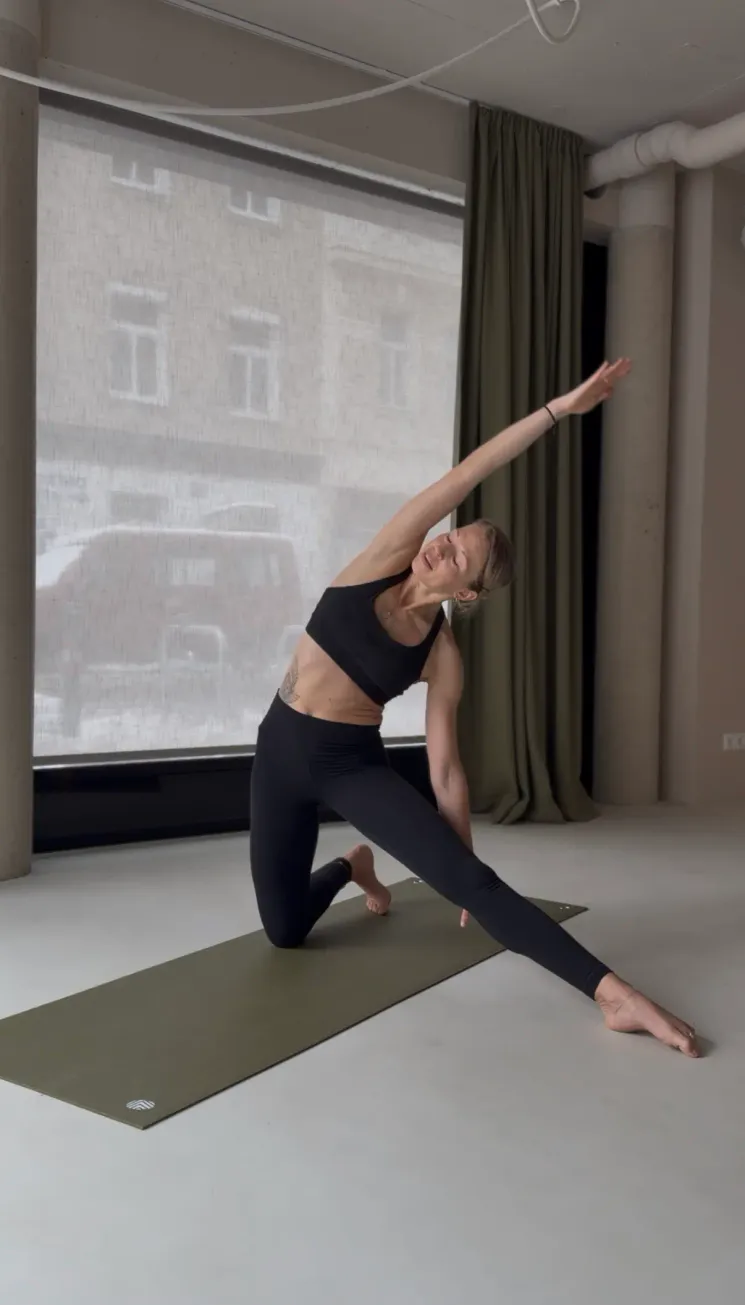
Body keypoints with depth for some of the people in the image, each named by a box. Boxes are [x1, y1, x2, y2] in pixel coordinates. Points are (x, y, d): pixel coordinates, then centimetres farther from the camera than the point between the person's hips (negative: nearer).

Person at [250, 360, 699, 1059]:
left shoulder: (442, 656, -10)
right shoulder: (385, 561, -8)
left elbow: (445, 767, -5)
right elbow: (461, 478, -14)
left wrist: (463, 866, -2)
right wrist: (556, 409, -20)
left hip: (353, 765, -2)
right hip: (280, 749, 2)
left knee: (469, 880, -20)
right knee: (283, 931, 10)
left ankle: (614, 995, -23)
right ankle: (351, 866, 41)